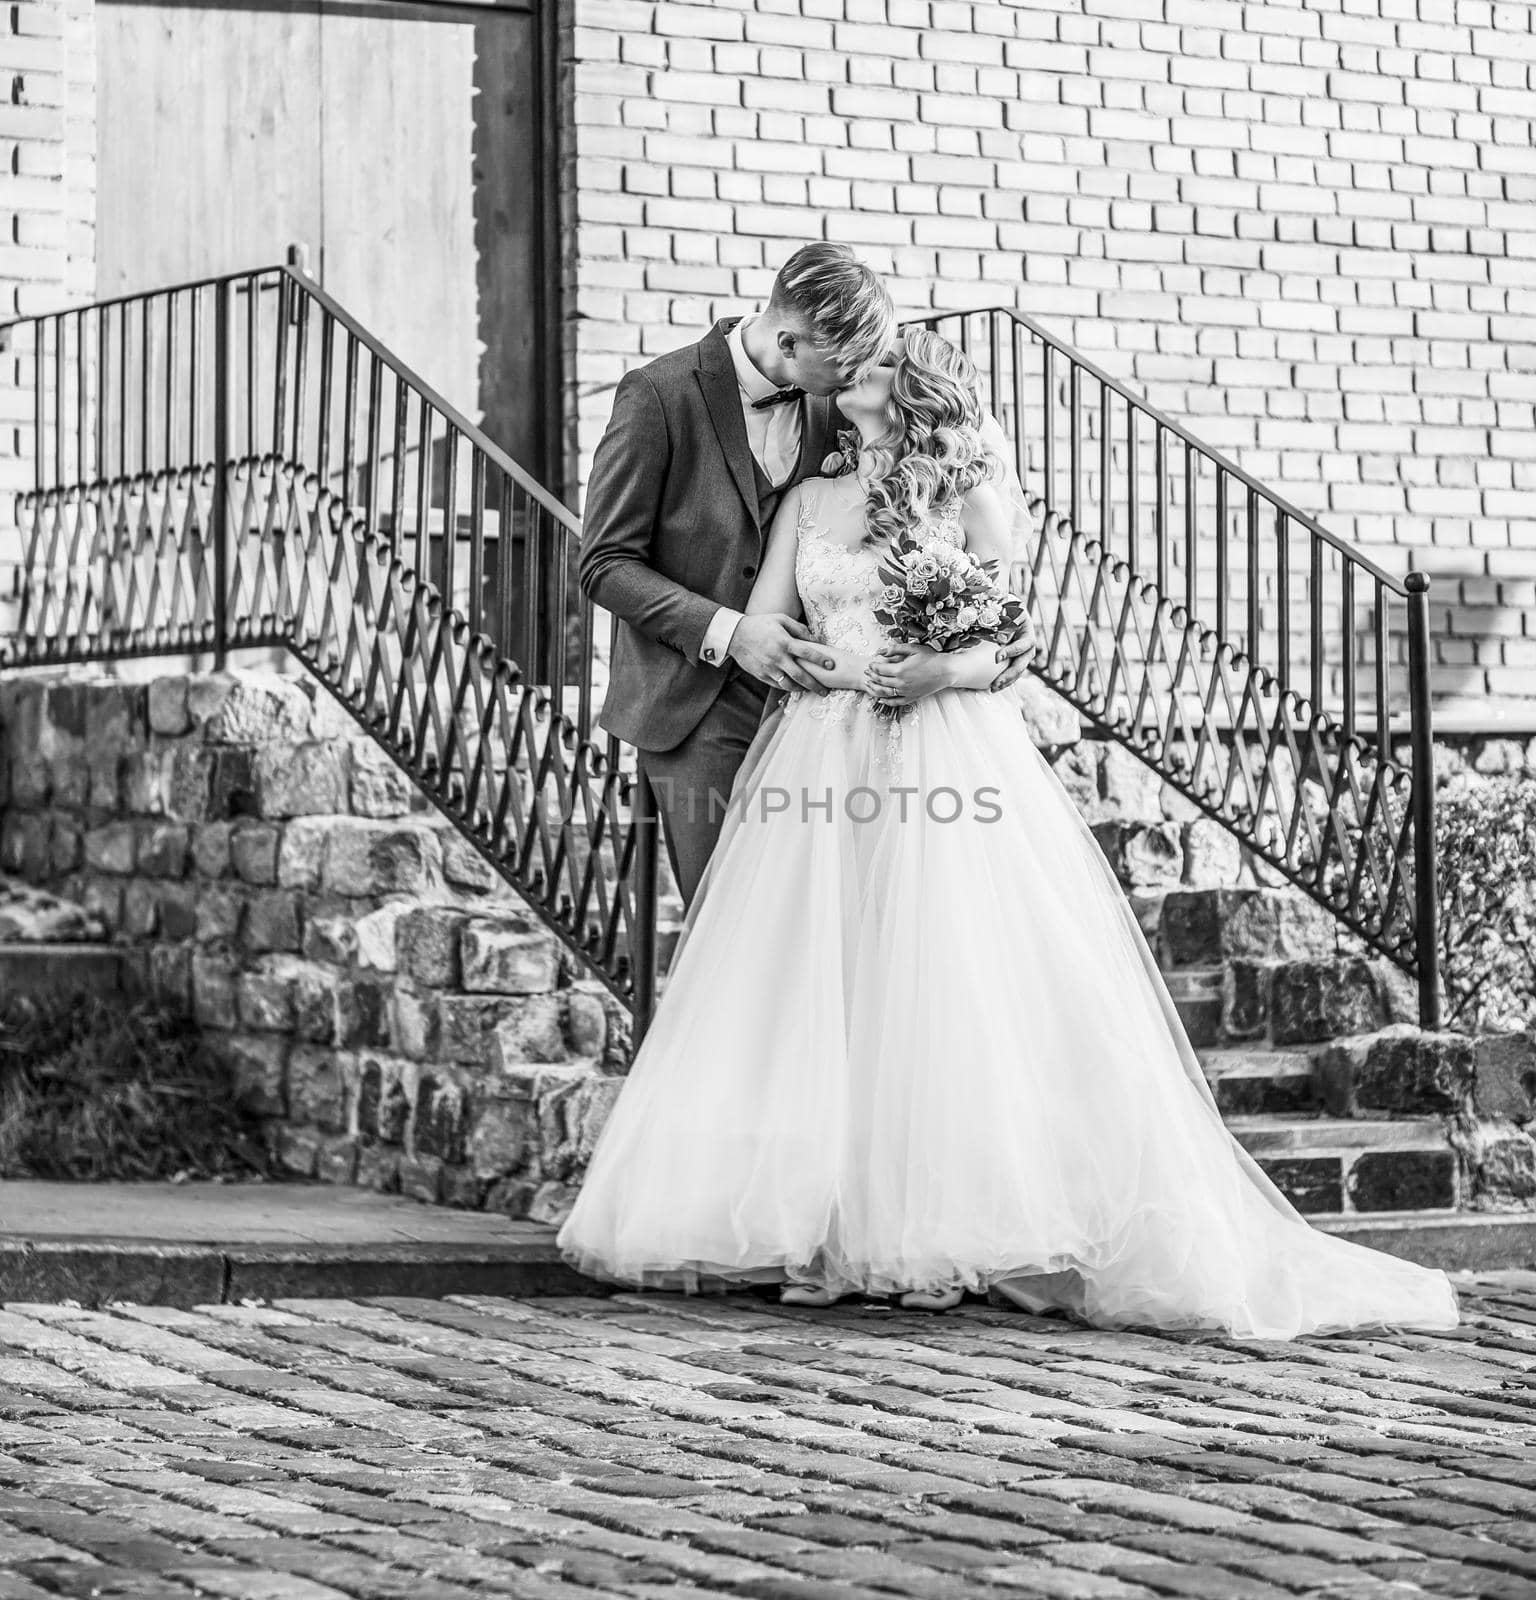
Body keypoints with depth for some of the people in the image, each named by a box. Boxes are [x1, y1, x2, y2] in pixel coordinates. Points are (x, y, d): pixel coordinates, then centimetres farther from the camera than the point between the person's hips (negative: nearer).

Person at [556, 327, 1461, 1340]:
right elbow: (759, 630, 11)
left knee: (946, 984, -10)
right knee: (813, 995, -5)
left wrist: (941, 669, -19)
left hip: (947, 754, -3)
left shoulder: (974, 493, 7)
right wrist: (843, 664, -7)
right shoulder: (809, 502, 18)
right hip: (822, 759, 4)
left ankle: (941, 1242, -9)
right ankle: (815, 1237, -5)